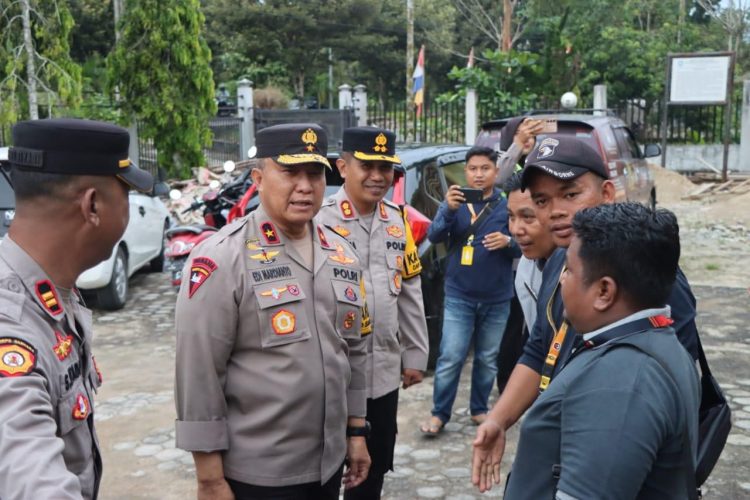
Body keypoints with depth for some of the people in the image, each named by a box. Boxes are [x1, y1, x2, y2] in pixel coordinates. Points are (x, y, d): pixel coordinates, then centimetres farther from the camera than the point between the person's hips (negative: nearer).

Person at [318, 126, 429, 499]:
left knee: (375, 467, 19)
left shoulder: (398, 220, 7)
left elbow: (410, 293, 11)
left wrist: (415, 355, 11)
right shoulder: (320, 220, -13)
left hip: (385, 370, 5)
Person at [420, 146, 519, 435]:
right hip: (458, 295, -1)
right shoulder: (455, 201, -1)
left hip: (496, 298, 1)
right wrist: (449, 210, -31)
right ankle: (439, 414, 9)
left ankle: (479, 409, 29)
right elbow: (434, 236, -13)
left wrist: (507, 242, -23)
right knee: (450, 357, -2)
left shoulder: (508, 204, -2)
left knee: (487, 359, 13)